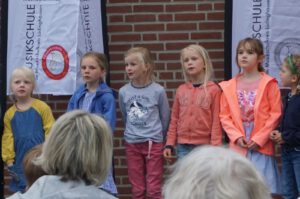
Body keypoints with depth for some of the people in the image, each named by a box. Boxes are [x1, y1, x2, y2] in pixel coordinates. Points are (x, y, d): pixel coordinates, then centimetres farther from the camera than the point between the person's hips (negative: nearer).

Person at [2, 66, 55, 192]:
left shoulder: (42, 108, -5)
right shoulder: (9, 114, 5)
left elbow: (50, 133, -5)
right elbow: (7, 139, 6)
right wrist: (9, 161, 1)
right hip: (21, 162, 3)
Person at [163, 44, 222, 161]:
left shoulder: (213, 89, -5)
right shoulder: (181, 90, 6)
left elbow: (216, 121, -6)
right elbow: (174, 119, 11)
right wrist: (169, 144, 6)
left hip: (204, 146, -3)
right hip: (183, 147, 4)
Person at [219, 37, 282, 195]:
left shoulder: (268, 84, -4)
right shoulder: (229, 86, 6)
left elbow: (276, 114, -6)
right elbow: (224, 116, 6)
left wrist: (259, 139, -11)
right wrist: (237, 137, -8)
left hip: (261, 146, -3)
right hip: (238, 145, 3)